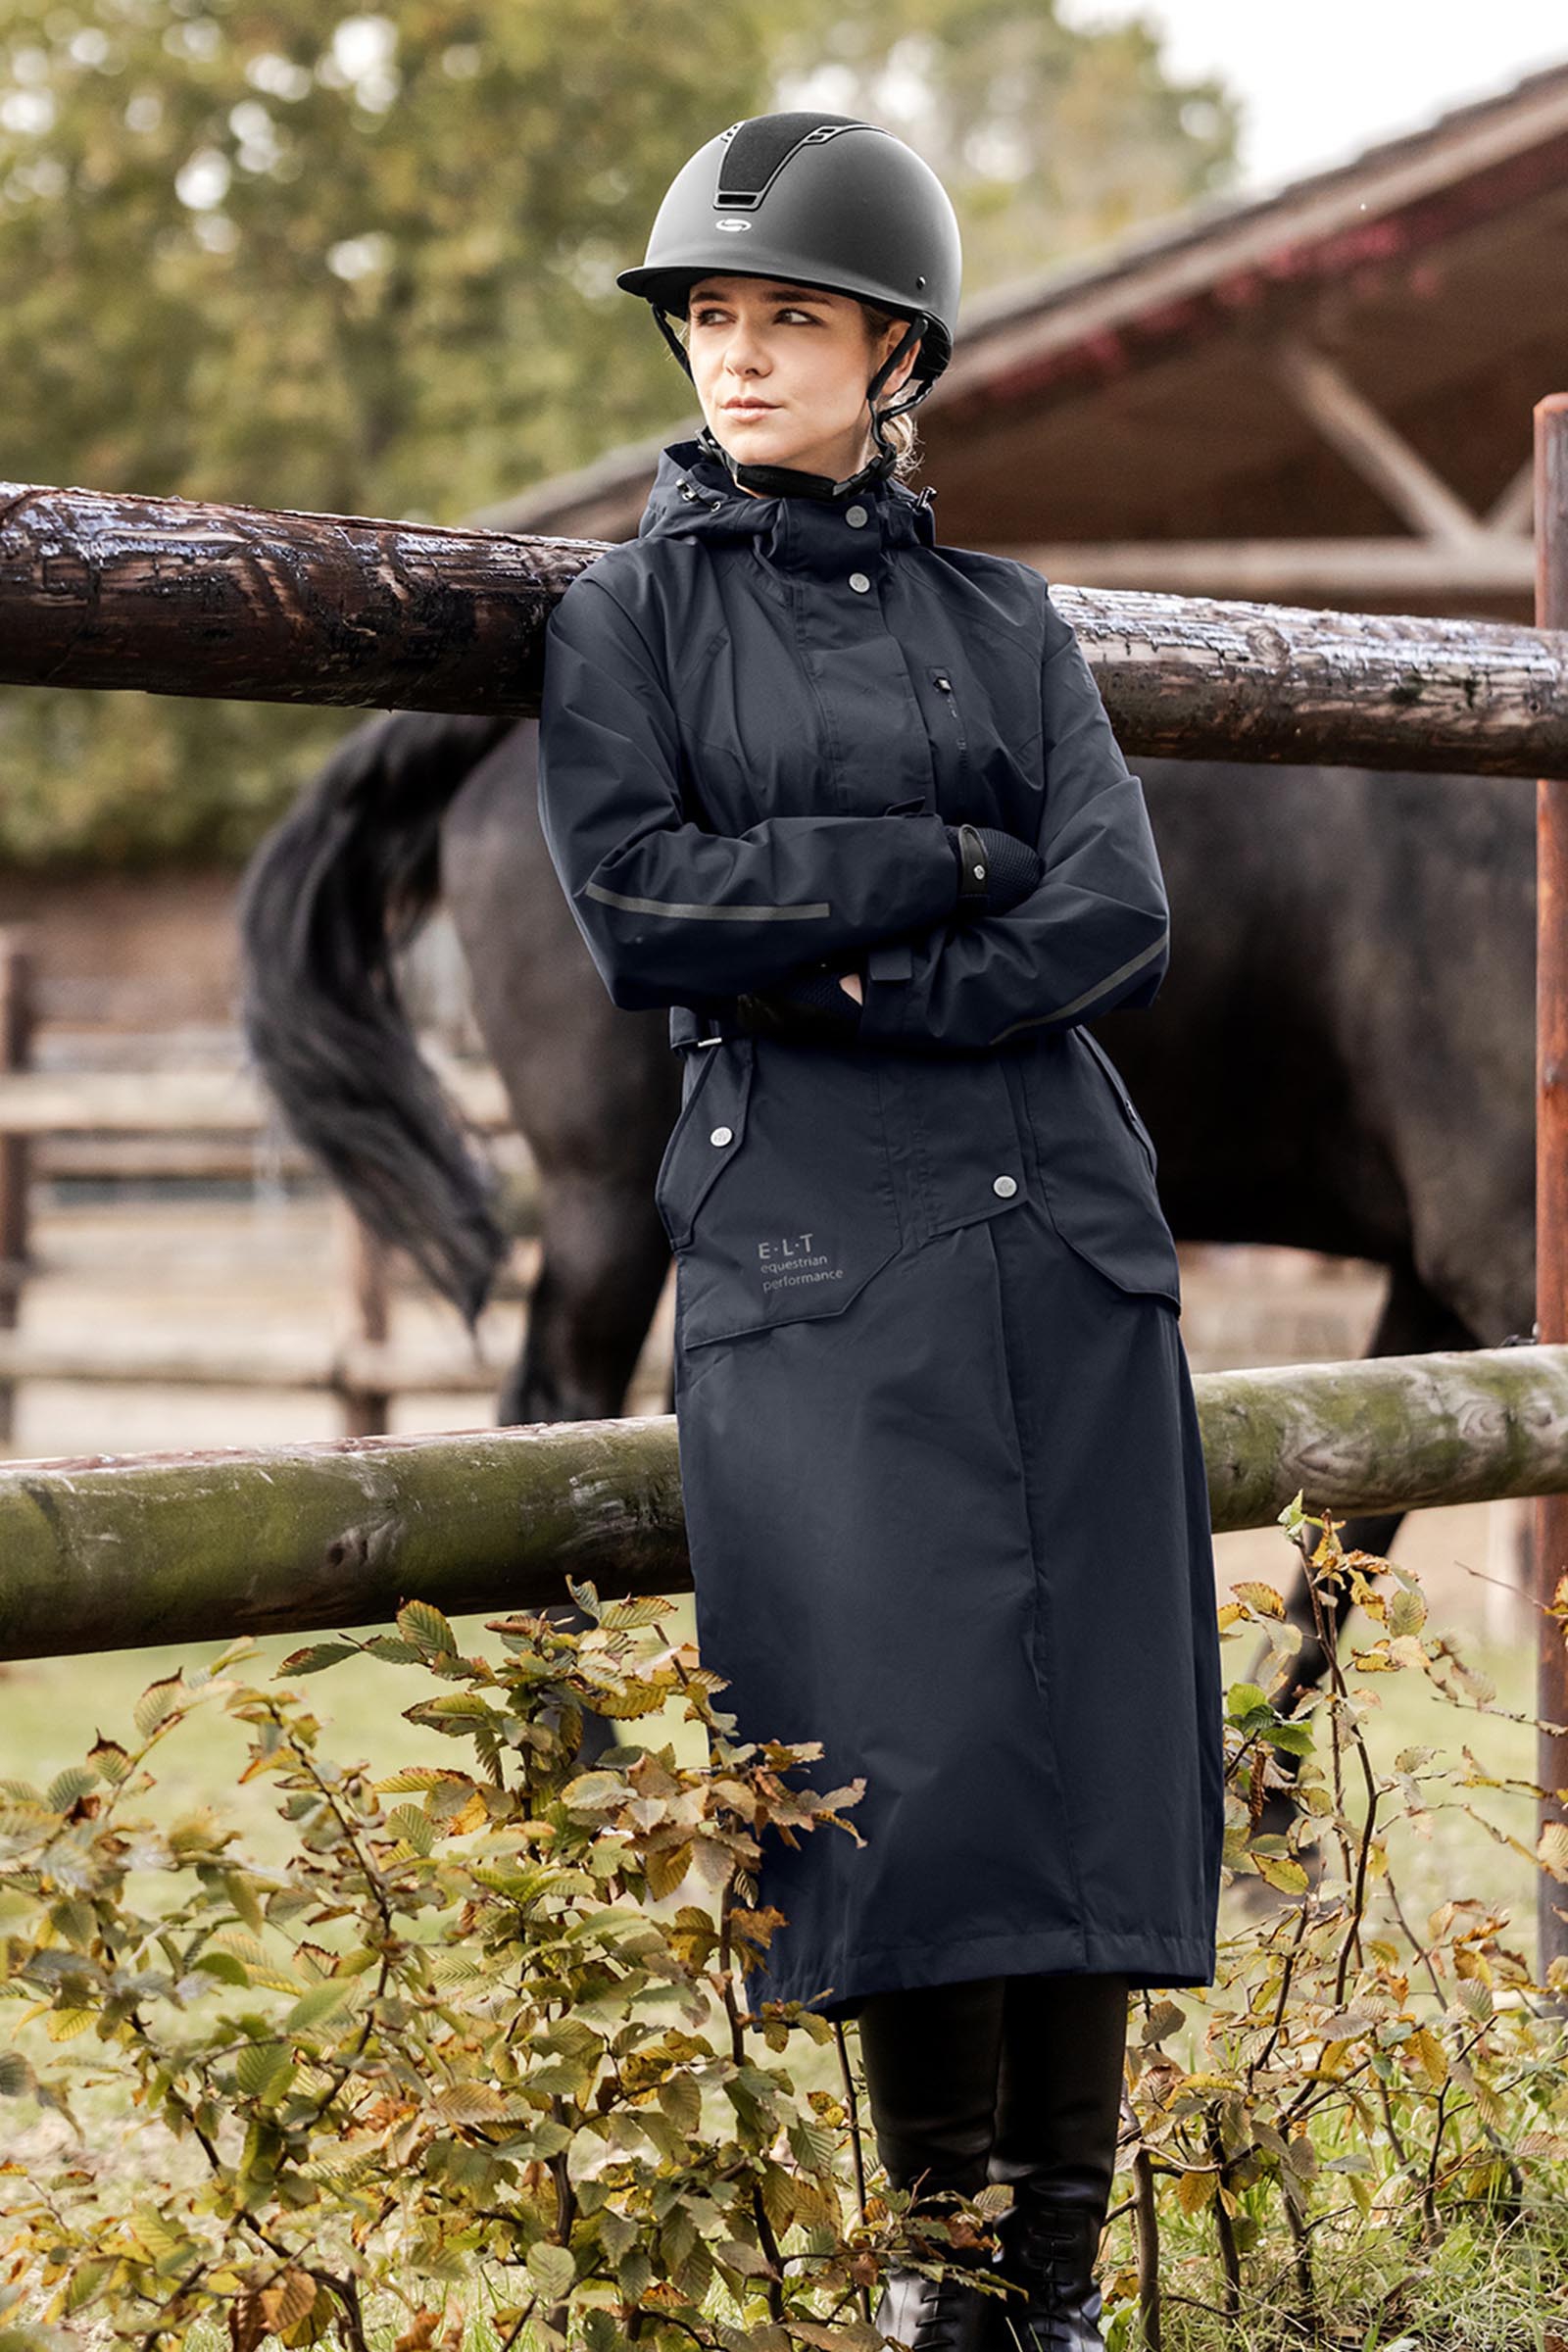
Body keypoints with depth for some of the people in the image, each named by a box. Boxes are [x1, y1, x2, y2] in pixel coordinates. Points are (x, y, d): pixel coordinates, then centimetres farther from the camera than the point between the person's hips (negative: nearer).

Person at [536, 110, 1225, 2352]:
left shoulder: (1010, 626, 14)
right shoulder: (629, 615, 9)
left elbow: (1120, 926, 0)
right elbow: (640, 904, -6)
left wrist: (837, 972, -10)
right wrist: (950, 861, -5)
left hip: (1060, 1237, 3)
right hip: (812, 1256, -2)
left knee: (1091, 1747, -1)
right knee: (913, 1760, -8)